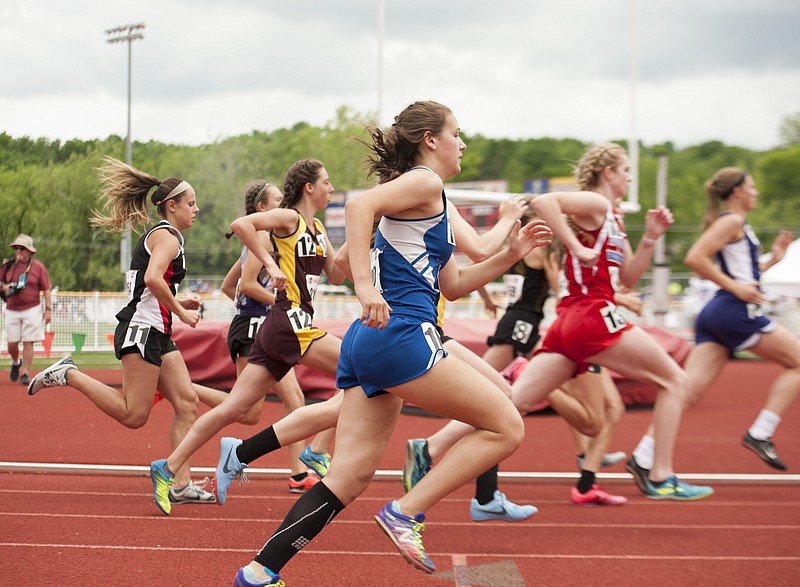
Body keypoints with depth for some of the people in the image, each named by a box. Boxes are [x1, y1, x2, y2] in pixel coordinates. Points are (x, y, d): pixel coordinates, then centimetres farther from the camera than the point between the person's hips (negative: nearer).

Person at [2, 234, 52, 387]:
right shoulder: (8, 265, 6)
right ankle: (16, 363, 32)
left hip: (31, 310, -2)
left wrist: (48, 309, -5)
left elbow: (46, 290, 0)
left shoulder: (38, 266, 0)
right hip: (11, 310, 3)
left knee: (28, 343, -5)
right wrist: (5, 287, -7)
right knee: (11, 344, 3)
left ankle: (25, 373, 3)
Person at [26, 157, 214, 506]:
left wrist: (177, 304, 14)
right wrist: (181, 313, -16)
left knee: (187, 402, 2)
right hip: (143, 329, -10)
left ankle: (182, 485, -1)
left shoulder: (158, 236, 22)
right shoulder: (167, 236, -8)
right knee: (133, 414, -11)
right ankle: (68, 375, -2)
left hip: (156, 334, 10)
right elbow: (153, 279, -26)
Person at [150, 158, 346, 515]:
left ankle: (168, 468, 5)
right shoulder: (288, 218, -4)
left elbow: (336, 276, 21)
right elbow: (241, 224, -18)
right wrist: (271, 265, -18)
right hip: (289, 321, -9)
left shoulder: (317, 229, 21)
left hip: (289, 326, 9)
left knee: (233, 409, 4)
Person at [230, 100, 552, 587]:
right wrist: (365, 286, -31)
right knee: (506, 427, -2)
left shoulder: (432, 203, 26)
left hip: (368, 342, 10)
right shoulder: (425, 182, -3)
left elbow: (451, 286, 32)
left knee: (351, 476, 7)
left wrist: (510, 254, 25)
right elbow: (359, 204, -22)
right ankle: (406, 512, -6)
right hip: (399, 335, -10)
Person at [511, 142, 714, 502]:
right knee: (674, 380, 3)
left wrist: (650, 238, 15)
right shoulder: (595, 205, -3)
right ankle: (661, 479, 0)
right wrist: (577, 248, -19)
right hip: (593, 315, -9)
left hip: (568, 323, 9)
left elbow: (628, 278, 25)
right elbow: (543, 202, -19)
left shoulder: (612, 221, 25)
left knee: (514, 403, 0)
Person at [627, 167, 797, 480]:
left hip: (716, 314, 9)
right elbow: (694, 258, -18)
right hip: (736, 311, -9)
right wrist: (736, 287, -16)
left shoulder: (734, 225, 24)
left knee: (689, 390, -3)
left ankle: (643, 457, -13)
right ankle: (760, 434, -2)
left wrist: (771, 260, 23)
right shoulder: (732, 221, -5)